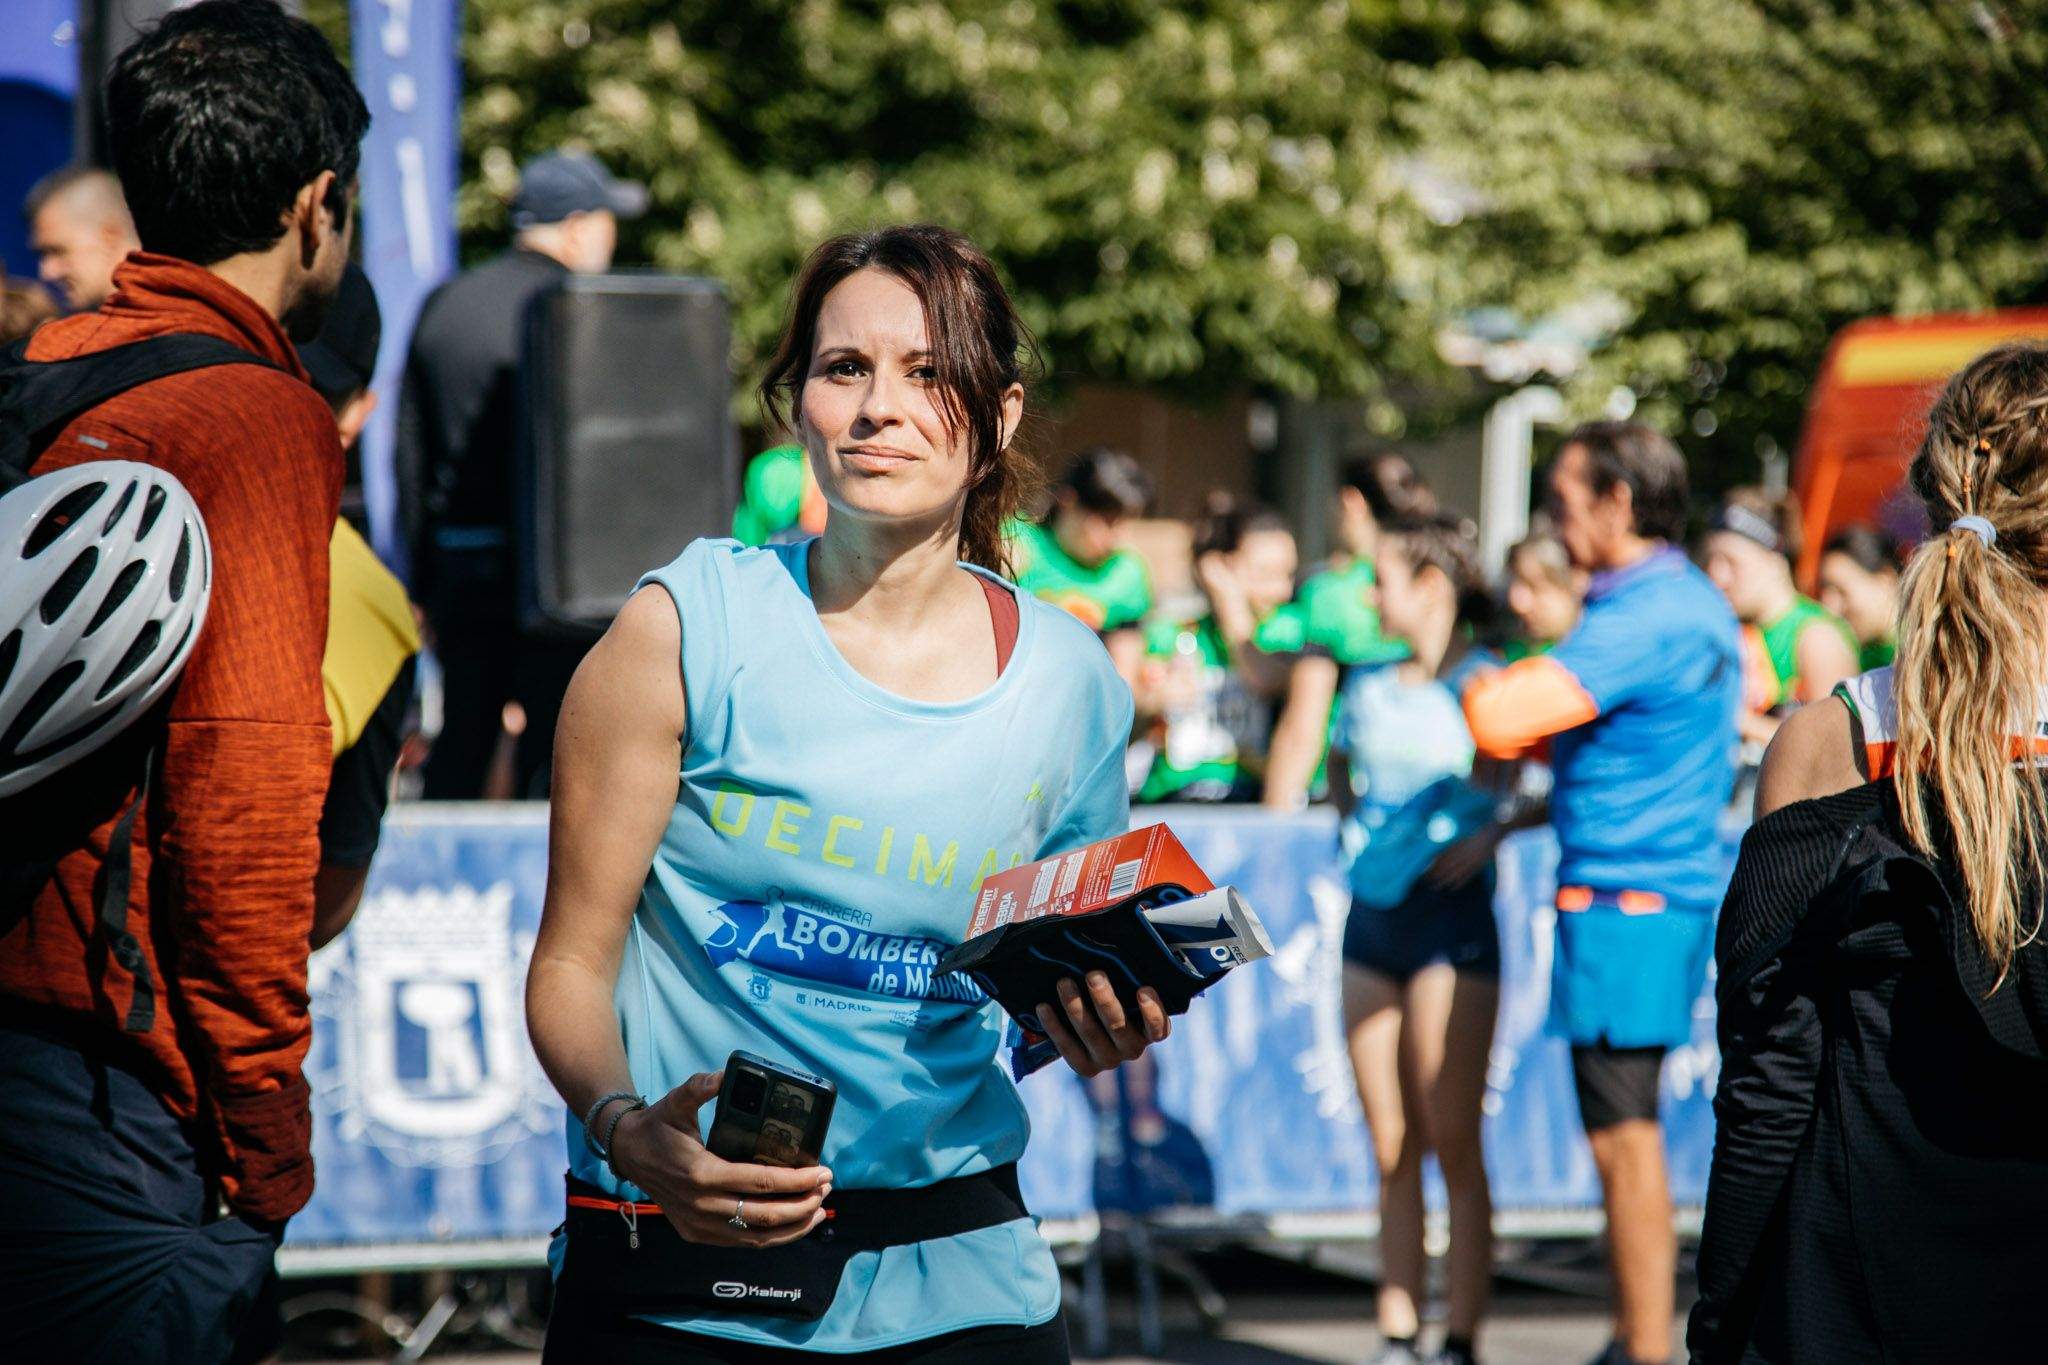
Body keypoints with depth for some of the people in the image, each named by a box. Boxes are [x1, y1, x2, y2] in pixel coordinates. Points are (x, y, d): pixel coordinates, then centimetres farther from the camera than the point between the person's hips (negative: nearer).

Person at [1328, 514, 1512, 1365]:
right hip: (1371, 913, 6)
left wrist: (1493, 833, -19)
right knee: (1390, 1151, 8)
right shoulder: (1368, 684, 12)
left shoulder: (1486, 683, -6)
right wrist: (1350, 816, 15)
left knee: (1454, 1145, -4)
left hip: (1451, 920, -6)